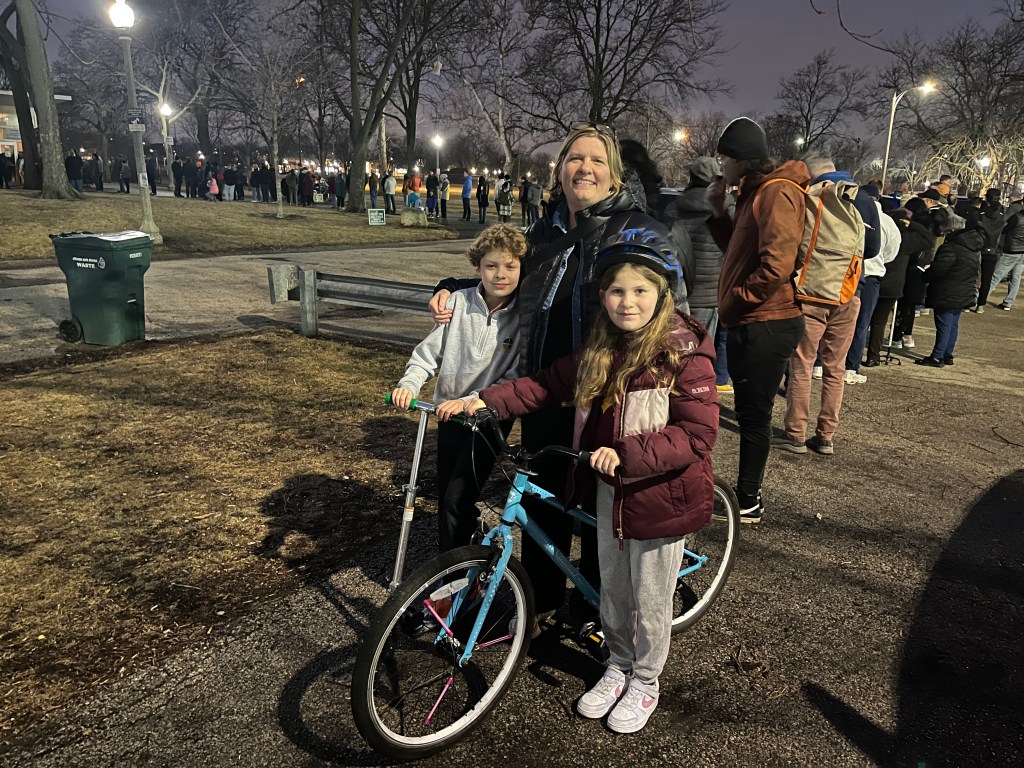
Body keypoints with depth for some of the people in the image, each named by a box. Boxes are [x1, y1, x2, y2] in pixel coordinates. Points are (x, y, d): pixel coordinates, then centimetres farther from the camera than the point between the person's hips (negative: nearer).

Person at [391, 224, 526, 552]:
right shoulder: (458, 302, -8)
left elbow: (516, 378, -15)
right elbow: (430, 350, -2)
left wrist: (469, 401, -25)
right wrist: (410, 384, -19)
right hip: (449, 411, 3)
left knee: (457, 499, -9)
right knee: (445, 495, 15)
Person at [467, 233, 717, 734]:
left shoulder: (684, 353, -19)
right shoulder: (600, 350, 2)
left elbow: (697, 434, -24)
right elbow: (547, 385, 4)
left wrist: (626, 453, -33)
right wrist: (483, 402, -6)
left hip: (660, 494, -6)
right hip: (608, 489, 6)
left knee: (650, 598, 13)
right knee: (612, 588, 21)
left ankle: (646, 681, 37)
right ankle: (618, 665, 45)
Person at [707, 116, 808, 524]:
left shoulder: (776, 192, -14)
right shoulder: (756, 191, 17)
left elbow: (776, 264, -25)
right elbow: (738, 250, 20)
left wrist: (735, 300, -15)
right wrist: (719, 211, 10)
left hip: (764, 326, -10)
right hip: (749, 323, 10)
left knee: (754, 415, 0)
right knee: (749, 412, 17)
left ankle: (749, 501, 13)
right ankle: (745, 491, 30)